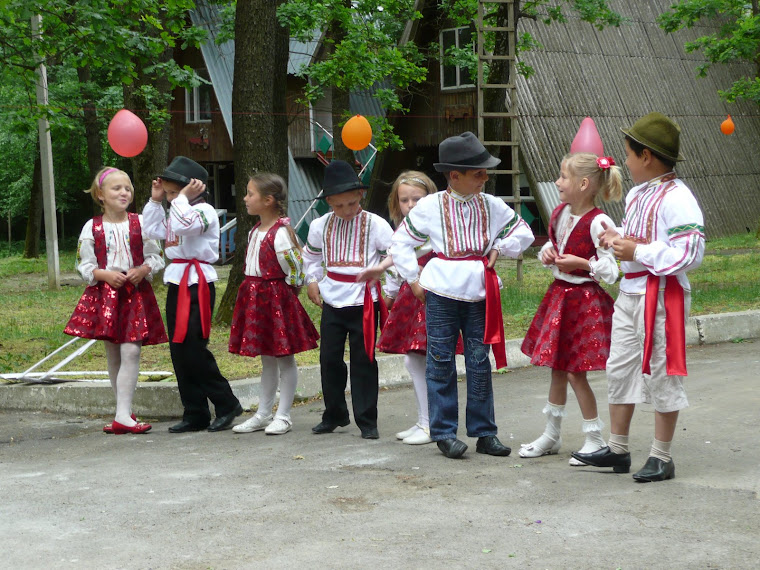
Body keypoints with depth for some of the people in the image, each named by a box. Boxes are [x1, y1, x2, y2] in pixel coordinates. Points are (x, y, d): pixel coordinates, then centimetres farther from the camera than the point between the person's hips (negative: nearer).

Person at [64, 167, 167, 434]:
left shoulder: (140, 224, 2)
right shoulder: (92, 228, 2)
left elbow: (156, 257, 6)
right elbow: (84, 265, 3)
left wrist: (144, 270, -14)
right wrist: (106, 275, -13)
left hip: (136, 294, -1)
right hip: (105, 294, 1)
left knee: (130, 352, -13)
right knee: (112, 355, 7)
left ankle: (123, 415, -15)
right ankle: (124, 411, 18)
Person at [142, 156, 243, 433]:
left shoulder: (204, 210, -11)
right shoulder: (176, 211, 17)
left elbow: (183, 225, -30)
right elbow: (153, 229, 27)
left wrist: (183, 197, -21)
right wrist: (155, 201, 19)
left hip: (198, 285, -10)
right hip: (177, 285, 10)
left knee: (193, 349, -13)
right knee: (179, 351, 8)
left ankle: (226, 404, 1)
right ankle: (195, 415, 13)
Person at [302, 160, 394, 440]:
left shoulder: (375, 224, -7)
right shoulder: (321, 226, 4)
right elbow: (310, 254, 23)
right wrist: (312, 281, 14)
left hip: (364, 303, -4)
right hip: (332, 301, 4)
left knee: (363, 361, -1)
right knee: (329, 359, 7)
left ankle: (367, 421, 7)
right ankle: (334, 414, 23)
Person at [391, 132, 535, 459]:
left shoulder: (491, 206, 6)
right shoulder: (430, 206, -2)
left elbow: (523, 232, 17)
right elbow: (401, 241, 7)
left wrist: (500, 248, 3)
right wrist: (413, 278, 3)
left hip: (479, 292, 2)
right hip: (441, 292, -2)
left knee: (480, 362, 3)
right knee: (441, 362, 1)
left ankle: (484, 432, 11)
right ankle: (444, 433, 9)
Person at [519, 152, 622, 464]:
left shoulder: (598, 223, -19)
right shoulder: (560, 213, 4)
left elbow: (612, 271, -18)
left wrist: (582, 263, -23)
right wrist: (547, 254, 1)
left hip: (585, 300, -8)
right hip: (559, 294, 8)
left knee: (575, 373, -3)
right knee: (557, 367, 16)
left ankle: (595, 440, 12)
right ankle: (551, 435, 29)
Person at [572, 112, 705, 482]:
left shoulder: (676, 198, -17)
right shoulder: (636, 194, 13)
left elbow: (689, 254, -24)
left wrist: (637, 251, -21)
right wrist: (617, 236, 8)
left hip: (662, 296, -9)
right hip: (629, 295, 10)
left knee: (661, 375, 0)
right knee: (619, 369, 13)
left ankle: (661, 457, 11)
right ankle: (617, 450, 24)